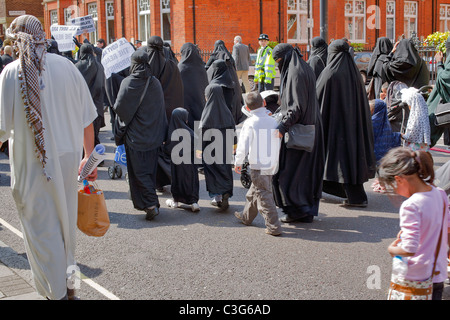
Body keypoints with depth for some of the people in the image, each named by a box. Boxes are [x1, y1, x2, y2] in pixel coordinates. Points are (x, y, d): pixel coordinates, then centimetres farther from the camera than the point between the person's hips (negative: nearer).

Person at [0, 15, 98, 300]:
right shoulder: (66, 67, -1)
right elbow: (86, 119, 4)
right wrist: (89, 157, 13)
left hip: (32, 163, -4)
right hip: (67, 158, 4)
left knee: (41, 226, 8)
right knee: (66, 220, 20)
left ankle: (58, 292, 15)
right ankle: (69, 281, 34)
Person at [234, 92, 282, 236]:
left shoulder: (249, 123, -13)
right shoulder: (273, 121, 4)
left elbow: (243, 145, -12)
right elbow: (277, 145, 12)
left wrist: (238, 162, 2)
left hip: (257, 166, -7)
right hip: (271, 165, 7)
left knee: (264, 195, -4)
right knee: (254, 192, 23)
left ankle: (273, 226, -7)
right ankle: (246, 217, 40)